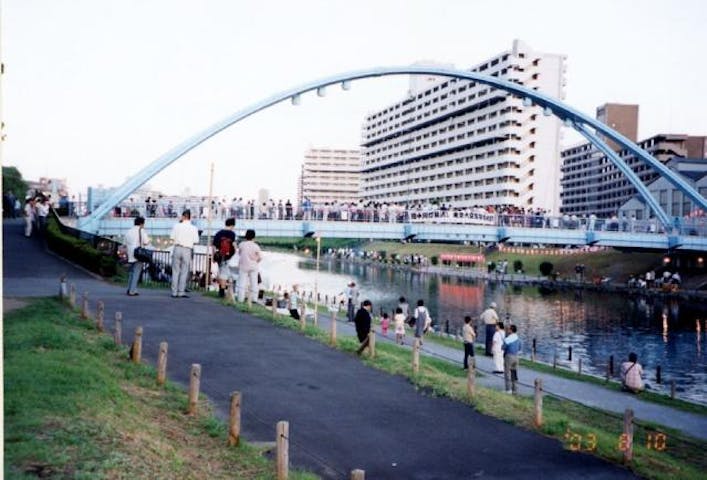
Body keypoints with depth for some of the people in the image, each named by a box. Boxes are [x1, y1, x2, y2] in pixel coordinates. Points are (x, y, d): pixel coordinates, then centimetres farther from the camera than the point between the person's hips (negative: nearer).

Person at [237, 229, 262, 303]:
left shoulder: (241, 244, -9)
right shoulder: (256, 246, -10)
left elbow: (239, 253, 6)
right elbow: (260, 257, -9)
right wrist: (255, 261, 9)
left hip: (243, 266, -1)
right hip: (253, 267, 1)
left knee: (242, 282, 4)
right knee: (254, 282, 10)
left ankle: (240, 299, 3)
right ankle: (254, 298, 13)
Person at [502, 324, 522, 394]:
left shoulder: (508, 339, -18)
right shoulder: (518, 338, 5)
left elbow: (503, 347, -8)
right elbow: (519, 348, 14)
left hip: (508, 356, -7)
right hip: (516, 357, 7)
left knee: (507, 374, 0)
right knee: (514, 374, 12)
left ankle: (508, 390, 0)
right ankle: (515, 390, 15)